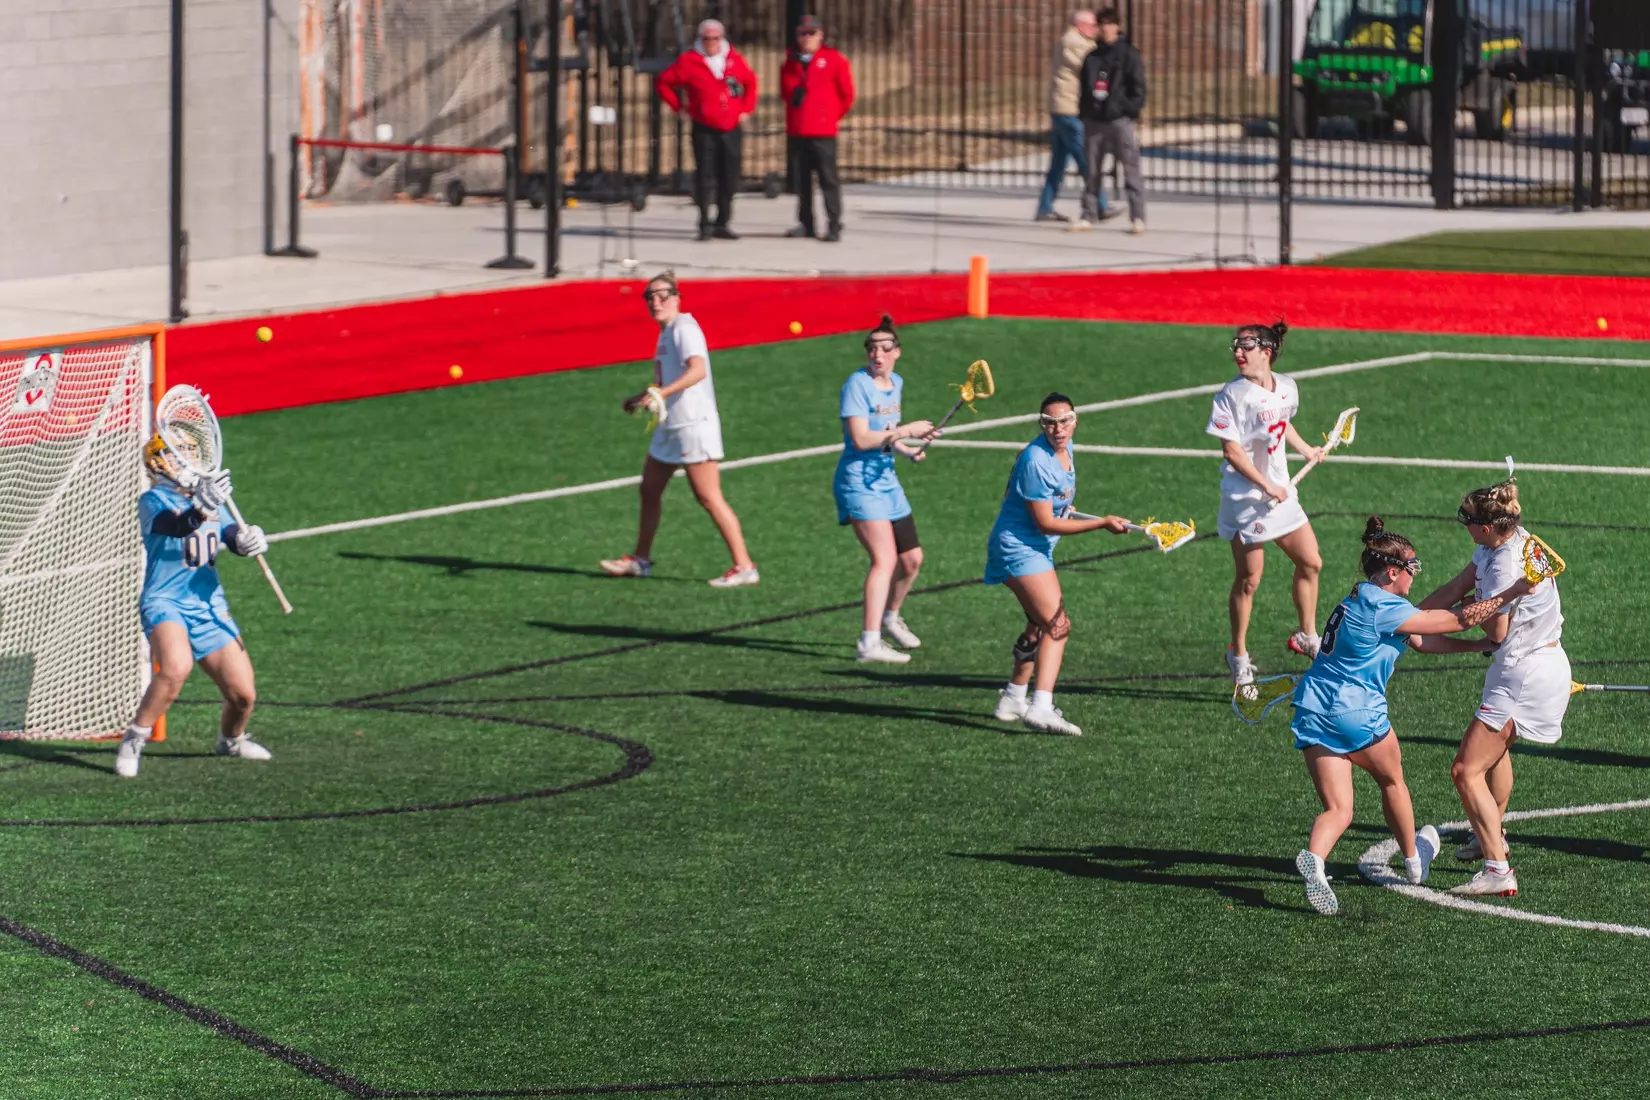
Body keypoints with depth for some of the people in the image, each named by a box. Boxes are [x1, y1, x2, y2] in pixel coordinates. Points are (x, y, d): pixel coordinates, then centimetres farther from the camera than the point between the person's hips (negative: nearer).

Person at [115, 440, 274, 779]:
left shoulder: (206, 494, 12)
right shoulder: (153, 501, -9)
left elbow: (232, 535, 8)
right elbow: (178, 526, -30)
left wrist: (248, 539, -17)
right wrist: (201, 507, -51)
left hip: (209, 608, 6)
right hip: (165, 603, -6)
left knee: (243, 694, 3)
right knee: (176, 667, -35)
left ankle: (231, 740, 36)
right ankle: (133, 743, -20)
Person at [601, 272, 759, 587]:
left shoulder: (684, 328, -14)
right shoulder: (666, 332, 15)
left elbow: (697, 370, -31)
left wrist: (662, 392, -40)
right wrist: (642, 398, 30)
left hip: (694, 425, -10)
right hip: (670, 427, 10)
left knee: (709, 498, -10)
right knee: (649, 489, 16)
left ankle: (744, 567, -8)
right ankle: (640, 560, 29)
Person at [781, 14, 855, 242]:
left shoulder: (834, 60, -3)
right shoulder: (790, 62, 11)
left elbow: (846, 95, 2)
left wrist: (832, 116, 7)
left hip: (823, 132, -5)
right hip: (795, 133, 5)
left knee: (828, 179, -6)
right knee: (800, 181, 7)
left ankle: (834, 226, -4)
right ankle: (805, 224, 15)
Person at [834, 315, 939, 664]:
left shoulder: (896, 384, 10)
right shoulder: (858, 384, -15)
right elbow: (861, 439, -23)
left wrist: (907, 450, 5)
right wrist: (907, 431, -22)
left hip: (886, 481, 8)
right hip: (859, 482, -8)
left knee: (912, 558, 14)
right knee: (885, 560, -19)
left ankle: (890, 618, 38)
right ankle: (869, 644, -22)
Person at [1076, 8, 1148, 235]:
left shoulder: (1128, 54, 2)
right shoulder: (1092, 56, 15)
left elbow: (1138, 86, -3)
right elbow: (1083, 87, 19)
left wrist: (1132, 111, -12)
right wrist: (1083, 112, 11)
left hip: (1120, 120, -5)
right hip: (1094, 120, 5)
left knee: (1131, 169, -8)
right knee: (1091, 171, 6)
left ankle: (1138, 218, -9)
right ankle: (1089, 215, 12)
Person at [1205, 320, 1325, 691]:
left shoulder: (1286, 387, 3)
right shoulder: (1234, 394, -16)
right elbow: (1232, 451, -18)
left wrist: (1306, 450, 27)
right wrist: (1267, 487, -19)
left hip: (1281, 491, 7)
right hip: (1246, 500, -7)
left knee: (1310, 563, 11)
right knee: (1248, 580, -1)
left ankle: (1307, 636, 30)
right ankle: (1238, 655, 14)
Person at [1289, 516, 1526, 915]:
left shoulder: (1363, 603, 15)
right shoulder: (1382, 608, -14)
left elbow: (1423, 640, 21)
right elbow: (1453, 621, -13)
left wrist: (1483, 644, 19)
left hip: (1313, 713, 7)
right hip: (1356, 712, -7)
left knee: (1338, 810, 0)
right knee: (1392, 781, 21)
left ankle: (1314, 857, -29)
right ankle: (1414, 858, 41)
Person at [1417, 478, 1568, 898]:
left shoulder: (1505, 566, -27)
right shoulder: (1515, 540, 4)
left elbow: (1497, 632, -19)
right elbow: (1456, 587, 8)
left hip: (1523, 674, -11)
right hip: (1548, 664, 11)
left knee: (1466, 770, -11)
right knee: (1495, 746, 34)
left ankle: (1498, 870, -16)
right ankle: (1490, 838, 54)